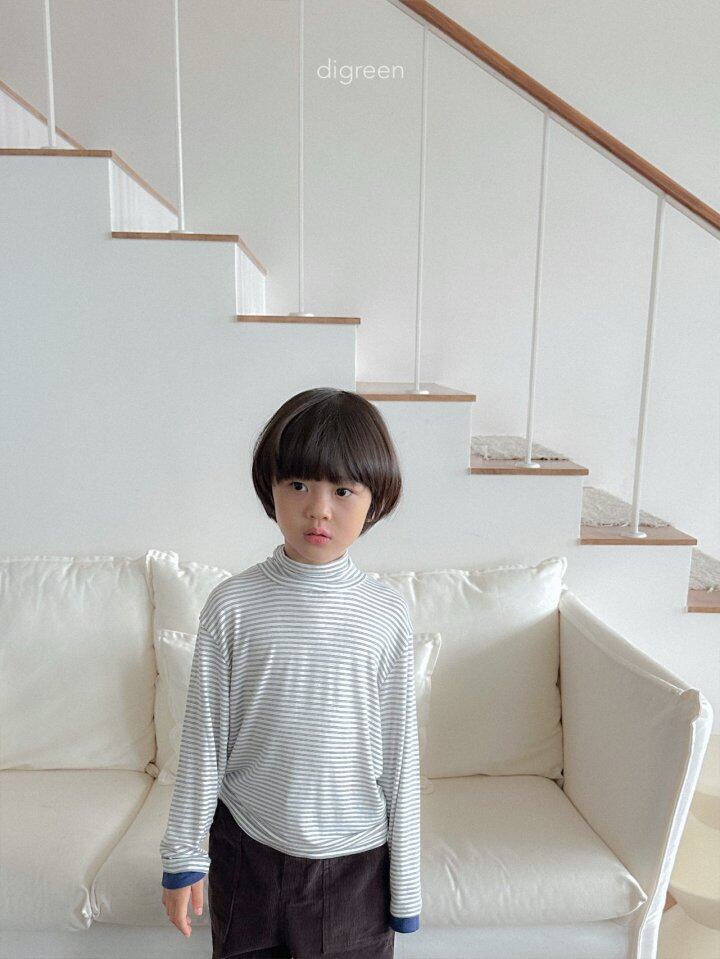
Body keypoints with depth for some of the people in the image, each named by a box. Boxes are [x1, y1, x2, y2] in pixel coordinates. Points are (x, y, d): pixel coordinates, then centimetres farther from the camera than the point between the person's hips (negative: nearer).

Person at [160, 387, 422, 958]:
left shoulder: (388, 613, -11)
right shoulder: (233, 604, -12)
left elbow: (399, 752, -4)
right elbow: (204, 737, -3)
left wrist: (406, 885, 1)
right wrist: (183, 856, 3)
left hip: (356, 859, 0)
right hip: (246, 848, 0)